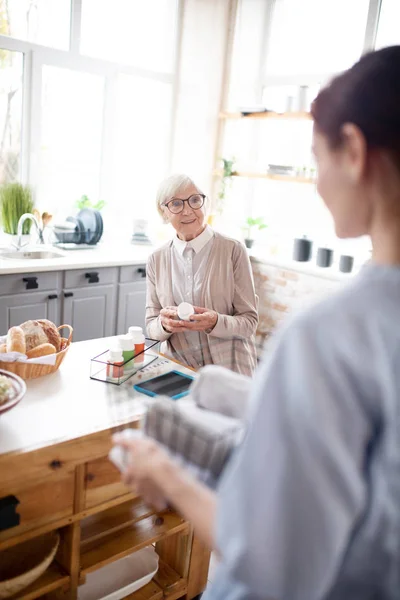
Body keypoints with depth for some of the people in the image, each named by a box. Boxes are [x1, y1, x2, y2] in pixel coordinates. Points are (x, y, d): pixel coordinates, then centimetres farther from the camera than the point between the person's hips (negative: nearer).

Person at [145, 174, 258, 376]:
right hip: (176, 370, 4)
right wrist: (164, 324, -13)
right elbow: (151, 327, 9)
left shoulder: (233, 251, -4)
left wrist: (215, 322, -21)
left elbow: (249, 321, -2)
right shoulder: (157, 259, 6)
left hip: (227, 370, -3)